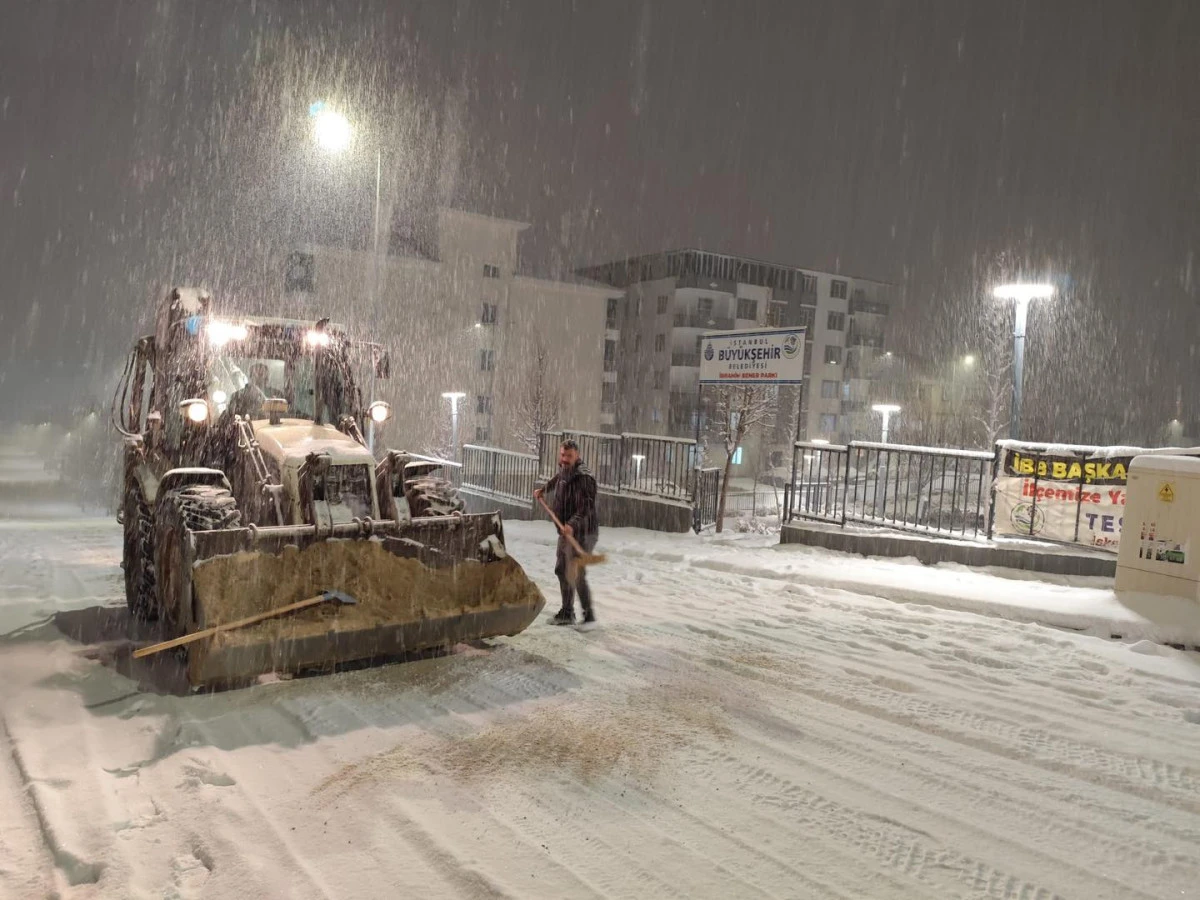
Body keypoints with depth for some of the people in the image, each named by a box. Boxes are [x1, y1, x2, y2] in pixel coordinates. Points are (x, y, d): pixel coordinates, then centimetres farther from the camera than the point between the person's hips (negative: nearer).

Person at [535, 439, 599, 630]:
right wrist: (543, 489, 40)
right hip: (566, 532, 10)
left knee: (576, 575, -12)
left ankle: (589, 616, 2)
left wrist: (572, 524, -44)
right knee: (561, 571, 17)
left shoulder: (583, 478, -21)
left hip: (581, 533, -10)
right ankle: (567, 613, 30)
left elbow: (585, 507, -31)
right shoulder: (564, 472, 7)